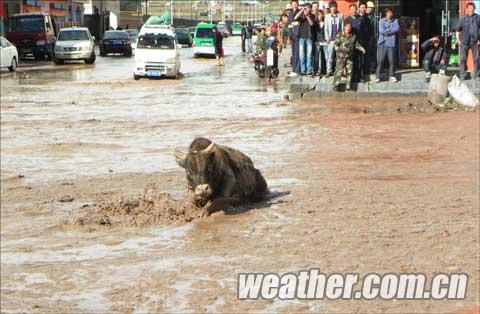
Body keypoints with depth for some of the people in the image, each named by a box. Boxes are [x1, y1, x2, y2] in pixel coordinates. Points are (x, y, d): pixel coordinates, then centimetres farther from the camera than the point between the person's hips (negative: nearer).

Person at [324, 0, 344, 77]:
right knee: (330, 56, -1)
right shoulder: (327, 16, 10)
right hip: (331, 39, 1)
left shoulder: (340, 16, 5)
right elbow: (326, 28, 8)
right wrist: (327, 38, -1)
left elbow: (343, 27, 3)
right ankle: (329, 71, 3)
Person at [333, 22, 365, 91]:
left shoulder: (353, 36, 10)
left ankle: (348, 86, 10)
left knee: (349, 71, 3)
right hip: (341, 56, -4)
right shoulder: (340, 35, -2)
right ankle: (336, 85, -4)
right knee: (339, 70, -9)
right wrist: (339, 52, -15)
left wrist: (361, 48, -2)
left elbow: (356, 44, 15)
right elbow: (336, 44, -4)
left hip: (350, 57, 4)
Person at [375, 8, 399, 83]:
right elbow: (381, 30, -9)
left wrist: (387, 30, -7)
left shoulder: (395, 21, 13)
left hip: (391, 44, 2)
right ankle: (378, 76, -3)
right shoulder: (382, 21, 5)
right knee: (380, 60, -6)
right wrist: (391, 31, -2)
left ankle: (392, 76, 8)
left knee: (392, 60, -1)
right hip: (382, 43, -2)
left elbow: (397, 28, -5)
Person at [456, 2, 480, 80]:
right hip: (464, 42, 0)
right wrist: (458, 40, 2)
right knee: (463, 58, -1)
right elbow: (458, 30, 12)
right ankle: (462, 75, 5)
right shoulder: (463, 19, 8)